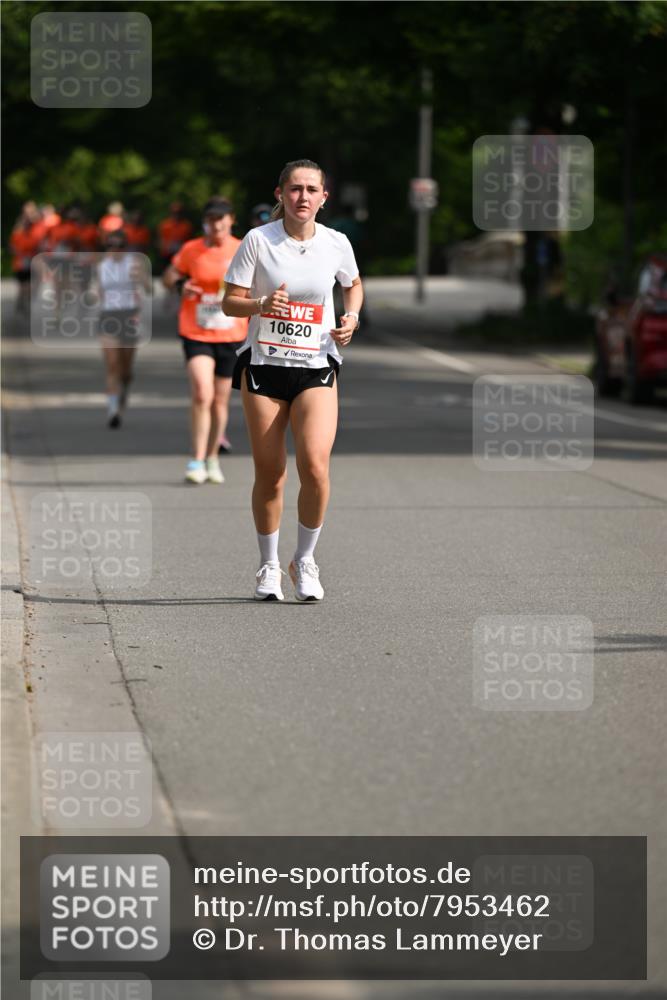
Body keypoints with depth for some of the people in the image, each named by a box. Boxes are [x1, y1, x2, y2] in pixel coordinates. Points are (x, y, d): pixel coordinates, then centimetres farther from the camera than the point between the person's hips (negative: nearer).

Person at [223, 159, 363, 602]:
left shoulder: (336, 244, 1)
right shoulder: (258, 240, -5)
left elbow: (353, 284, 22)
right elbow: (230, 301, -3)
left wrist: (352, 317, 2)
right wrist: (262, 305, -23)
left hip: (316, 367, 1)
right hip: (264, 365, 0)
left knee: (315, 466, -16)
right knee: (270, 474, 2)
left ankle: (305, 560, 4)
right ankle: (269, 566, 22)